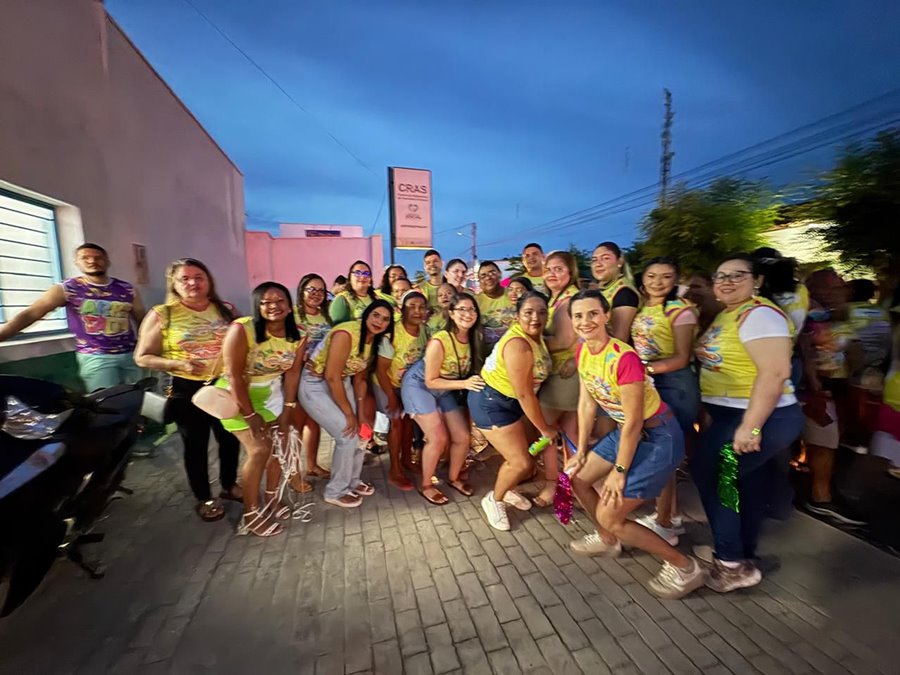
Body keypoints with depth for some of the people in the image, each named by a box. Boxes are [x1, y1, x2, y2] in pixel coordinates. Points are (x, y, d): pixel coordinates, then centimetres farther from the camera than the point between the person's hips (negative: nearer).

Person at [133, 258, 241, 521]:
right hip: (187, 390, -3)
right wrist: (178, 364, -20)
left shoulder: (226, 310, 2)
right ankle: (204, 498, 30)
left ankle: (229, 485, 38)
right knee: (196, 445, 11)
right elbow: (142, 357, -4)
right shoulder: (162, 314, -7)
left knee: (230, 439, 15)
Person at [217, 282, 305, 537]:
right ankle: (250, 515, 7)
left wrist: (288, 408, -7)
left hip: (270, 393, 6)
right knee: (259, 450, -11)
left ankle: (271, 501, 27)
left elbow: (292, 372, -6)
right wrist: (250, 415, -21)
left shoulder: (297, 335, -12)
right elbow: (234, 376, -25)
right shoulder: (242, 329, -28)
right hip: (236, 395, -5)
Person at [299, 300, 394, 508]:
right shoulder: (347, 333, -28)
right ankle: (336, 491, 12)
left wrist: (361, 412, -1)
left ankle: (352, 481, 30)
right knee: (348, 435, -10)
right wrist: (349, 414, -19)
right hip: (315, 385, -8)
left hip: (341, 383, 8)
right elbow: (331, 376, -28)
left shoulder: (375, 340, -1)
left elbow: (360, 377, 5)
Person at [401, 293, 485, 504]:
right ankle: (426, 485, 14)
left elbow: (469, 371, 2)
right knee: (438, 438, -10)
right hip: (419, 386, -6)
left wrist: (475, 382, -17)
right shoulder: (439, 341, -30)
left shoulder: (473, 339, -12)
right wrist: (464, 384, -32)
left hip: (445, 390, 6)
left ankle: (454, 478, 30)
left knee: (462, 437, 3)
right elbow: (431, 381, -24)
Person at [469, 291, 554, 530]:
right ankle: (493, 500, 22)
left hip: (511, 401, 9)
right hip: (491, 403, -9)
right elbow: (525, 394, -24)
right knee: (522, 463, -6)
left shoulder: (535, 336, 1)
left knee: (522, 451, 17)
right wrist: (545, 428, -14)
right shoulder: (518, 345, -30)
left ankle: (507, 490, 45)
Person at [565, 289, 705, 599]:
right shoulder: (582, 352, -5)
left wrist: (619, 472, -15)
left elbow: (634, 421, -24)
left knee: (609, 516, -4)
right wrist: (581, 452, 7)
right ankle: (607, 540, 39)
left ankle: (685, 567, 16)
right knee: (578, 478, 15)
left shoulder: (623, 358, -30)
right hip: (624, 431, 8)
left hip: (658, 437, -8)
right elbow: (586, 403, 3)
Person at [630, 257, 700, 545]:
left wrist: (646, 368, -24)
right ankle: (670, 514, 29)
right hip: (645, 383, 6)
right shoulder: (641, 308, 10)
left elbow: (682, 358, -14)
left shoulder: (681, 309, -9)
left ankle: (664, 524, 16)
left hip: (673, 384, -6)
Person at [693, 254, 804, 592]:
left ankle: (732, 562, 9)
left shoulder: (759, 314, -18)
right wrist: (711, 413, 13)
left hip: (762, 418, -9)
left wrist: (750, 427, -28)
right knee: (747, 482, 18)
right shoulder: (727, 314, 11)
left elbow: (775, 372, -27)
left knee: (708, 471, -5)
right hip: (730, 414, 10)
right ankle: (744, 557, 35)